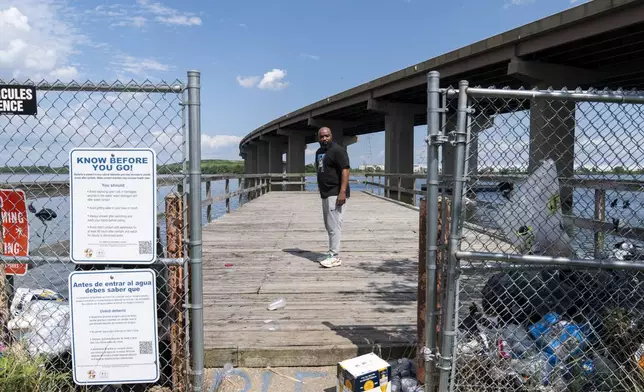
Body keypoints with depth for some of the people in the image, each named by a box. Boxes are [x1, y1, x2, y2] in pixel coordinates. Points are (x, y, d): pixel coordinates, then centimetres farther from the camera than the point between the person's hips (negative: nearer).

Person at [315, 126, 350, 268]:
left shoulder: (337, 150, -10)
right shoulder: (319, 152, 17)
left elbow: (345, 170, -18)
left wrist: (342, 192, -26)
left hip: (336, 194, -9)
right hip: (326, 194, 9)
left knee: (334, 225, -10)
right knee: (329, 226, 14)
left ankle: (334, 256, -7)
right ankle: (332, 253, 23)